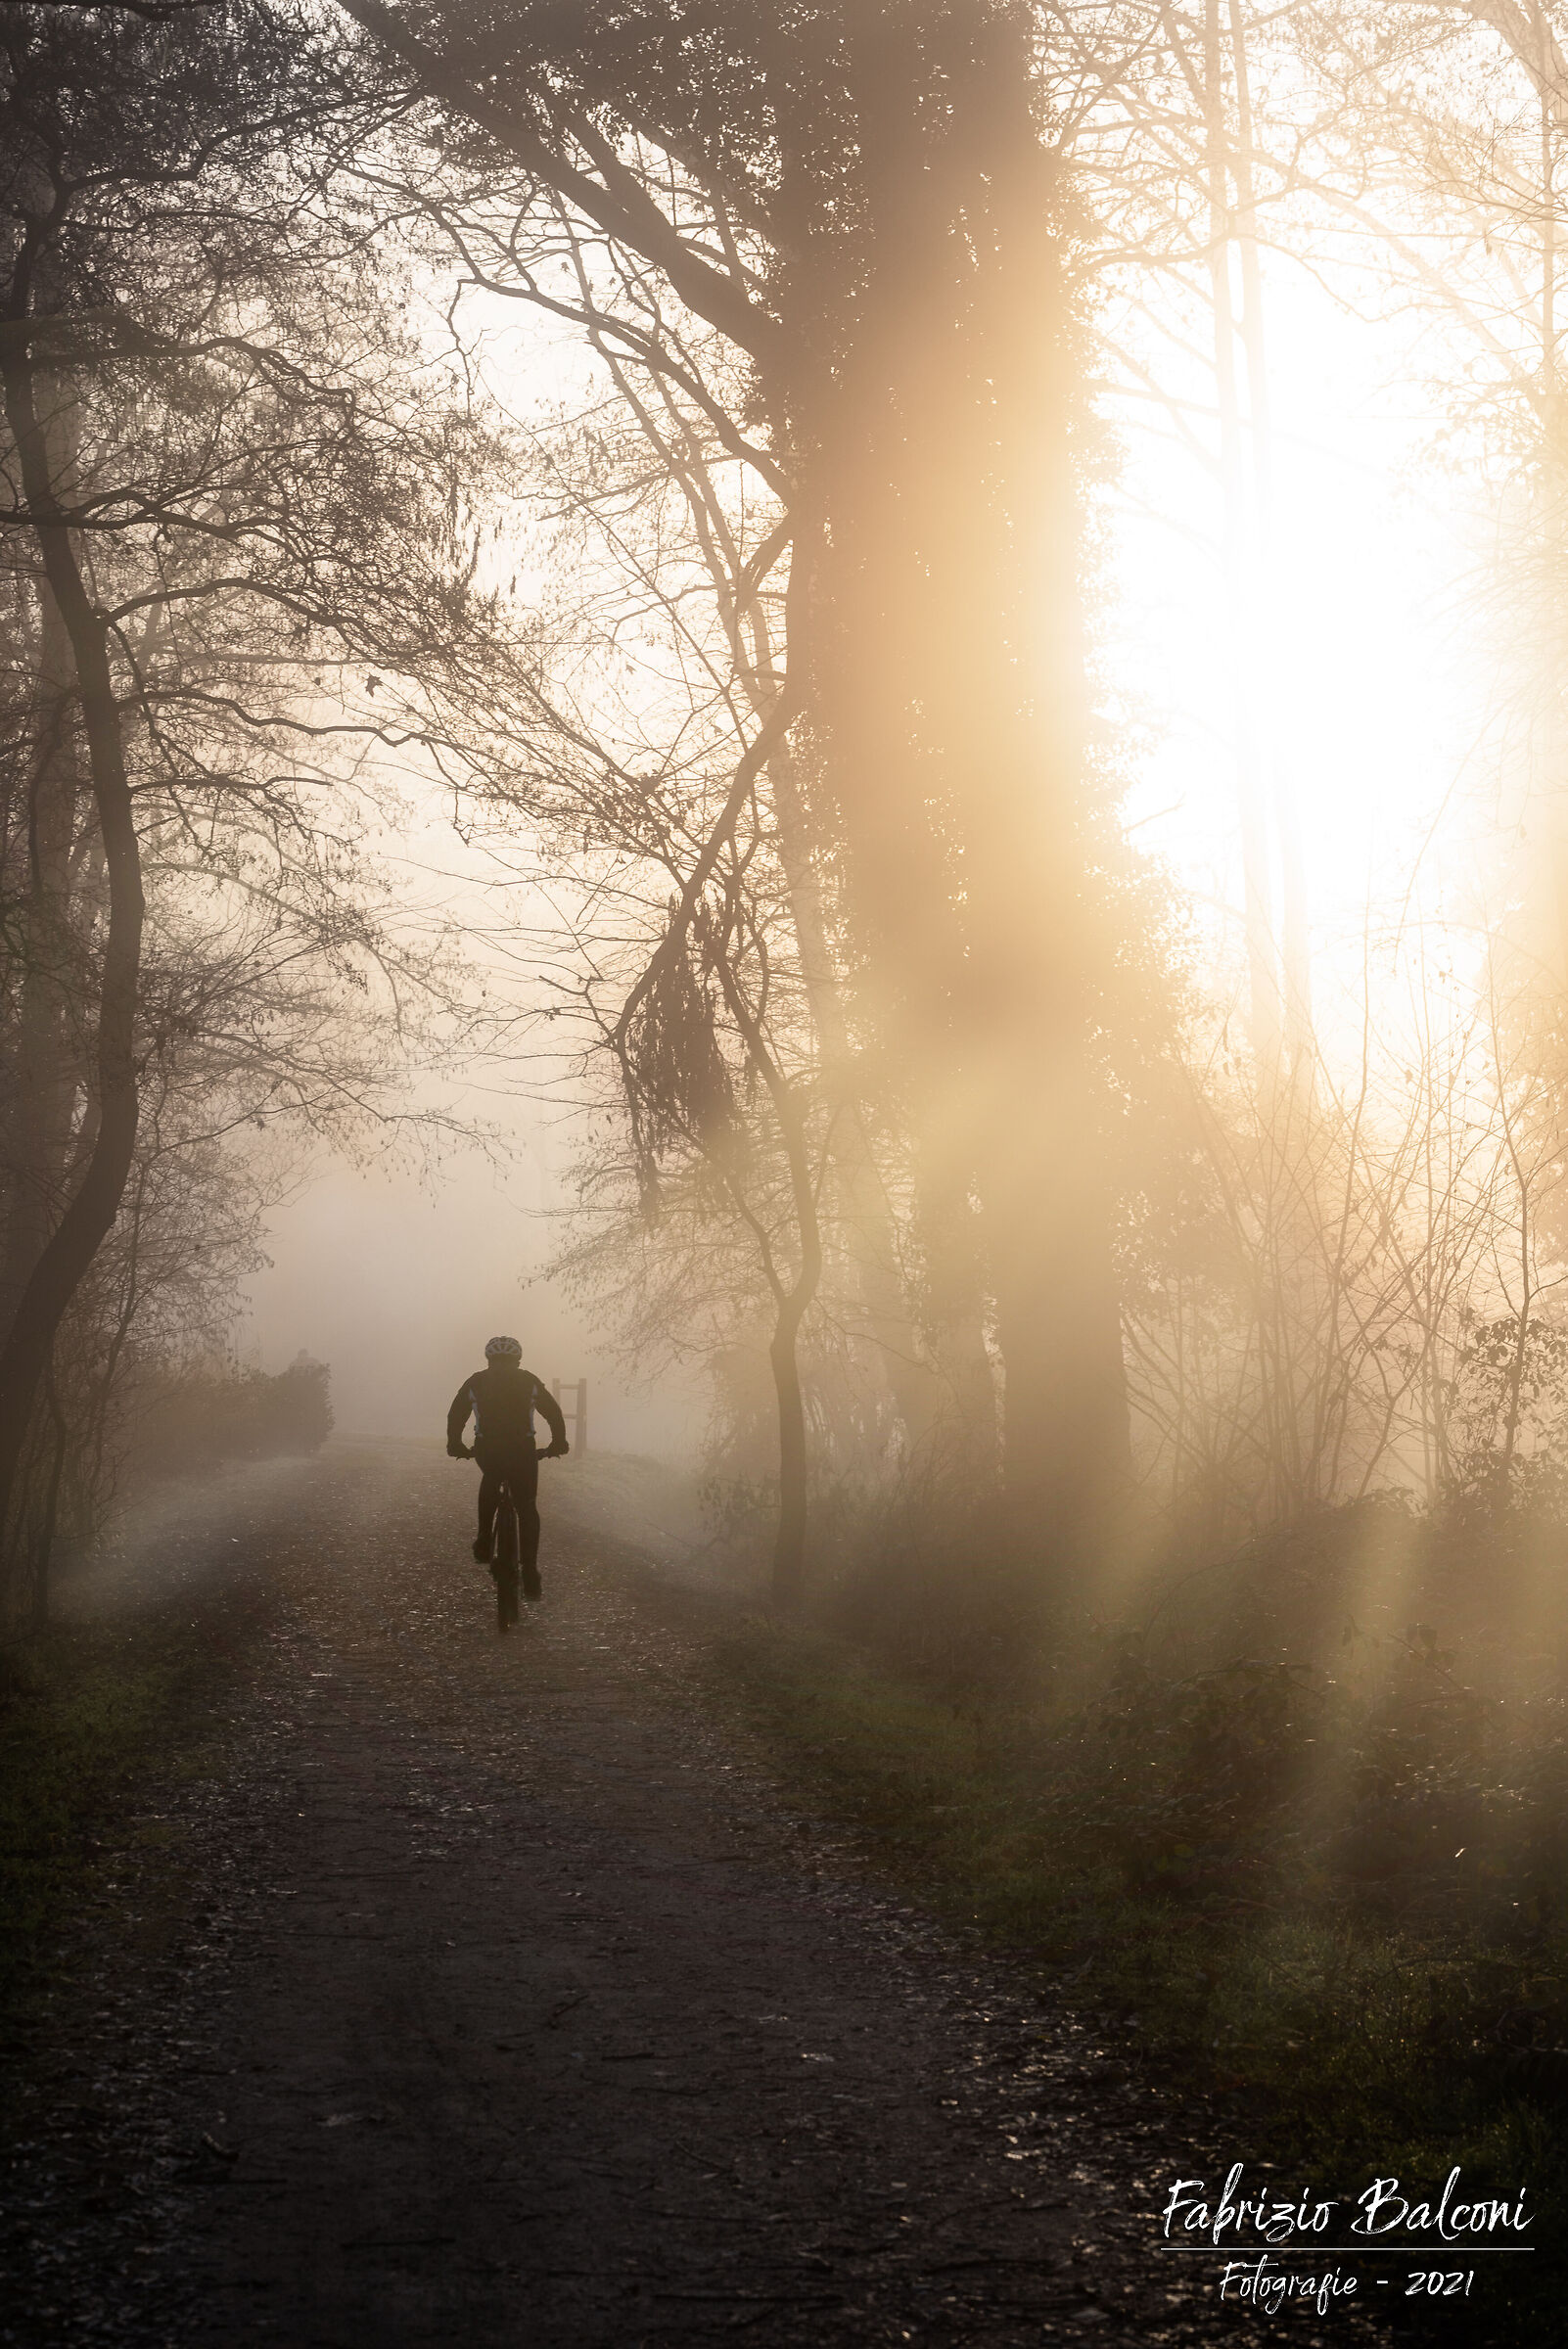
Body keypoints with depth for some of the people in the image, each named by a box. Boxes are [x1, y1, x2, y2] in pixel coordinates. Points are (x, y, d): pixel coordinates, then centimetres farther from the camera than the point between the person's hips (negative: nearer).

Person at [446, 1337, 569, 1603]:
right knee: (527, 1509, 10)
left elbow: (456, 1415, 17)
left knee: (490, 1481, 35)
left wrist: (455, 1445, 30)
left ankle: (484, 1542, 24)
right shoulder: (529, 1381, 14)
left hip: (486, 1450, 1)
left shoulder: (476, 1382, 15)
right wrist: (559, 1443, 27)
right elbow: (554, 1412, 15)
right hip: (522, 1449, -1)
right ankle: (530, 1576, 3)